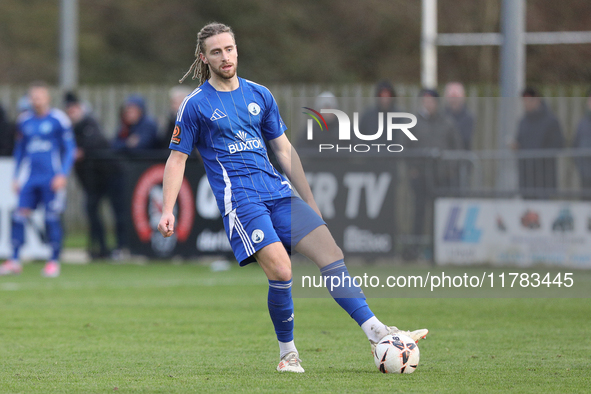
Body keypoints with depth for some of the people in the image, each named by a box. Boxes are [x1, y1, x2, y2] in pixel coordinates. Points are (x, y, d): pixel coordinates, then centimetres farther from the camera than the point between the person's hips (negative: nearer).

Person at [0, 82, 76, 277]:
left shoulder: (58, 120, -2)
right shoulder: (24, 120, 11)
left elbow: (70, 149, 1)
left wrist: (63, 174, -9)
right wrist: (16, 177, 15)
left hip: (52, 178, -4)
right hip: (28, 178, 4)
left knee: (52, 218, -4)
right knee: (19, 216, -5)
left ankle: (54, 261, 5)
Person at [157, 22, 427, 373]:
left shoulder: (260, 95, 15)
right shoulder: (196, 105, 1)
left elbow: (284, 150, 20)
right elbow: (177, 159, 4)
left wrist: (311, 203, 19)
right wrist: (168, 211, -7)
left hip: (278, 190, 5)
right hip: (239, 196, -5)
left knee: (330, 250, -9)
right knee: (281, 270, -21)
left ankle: (376, 331, -9)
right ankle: (288, 353, -6)